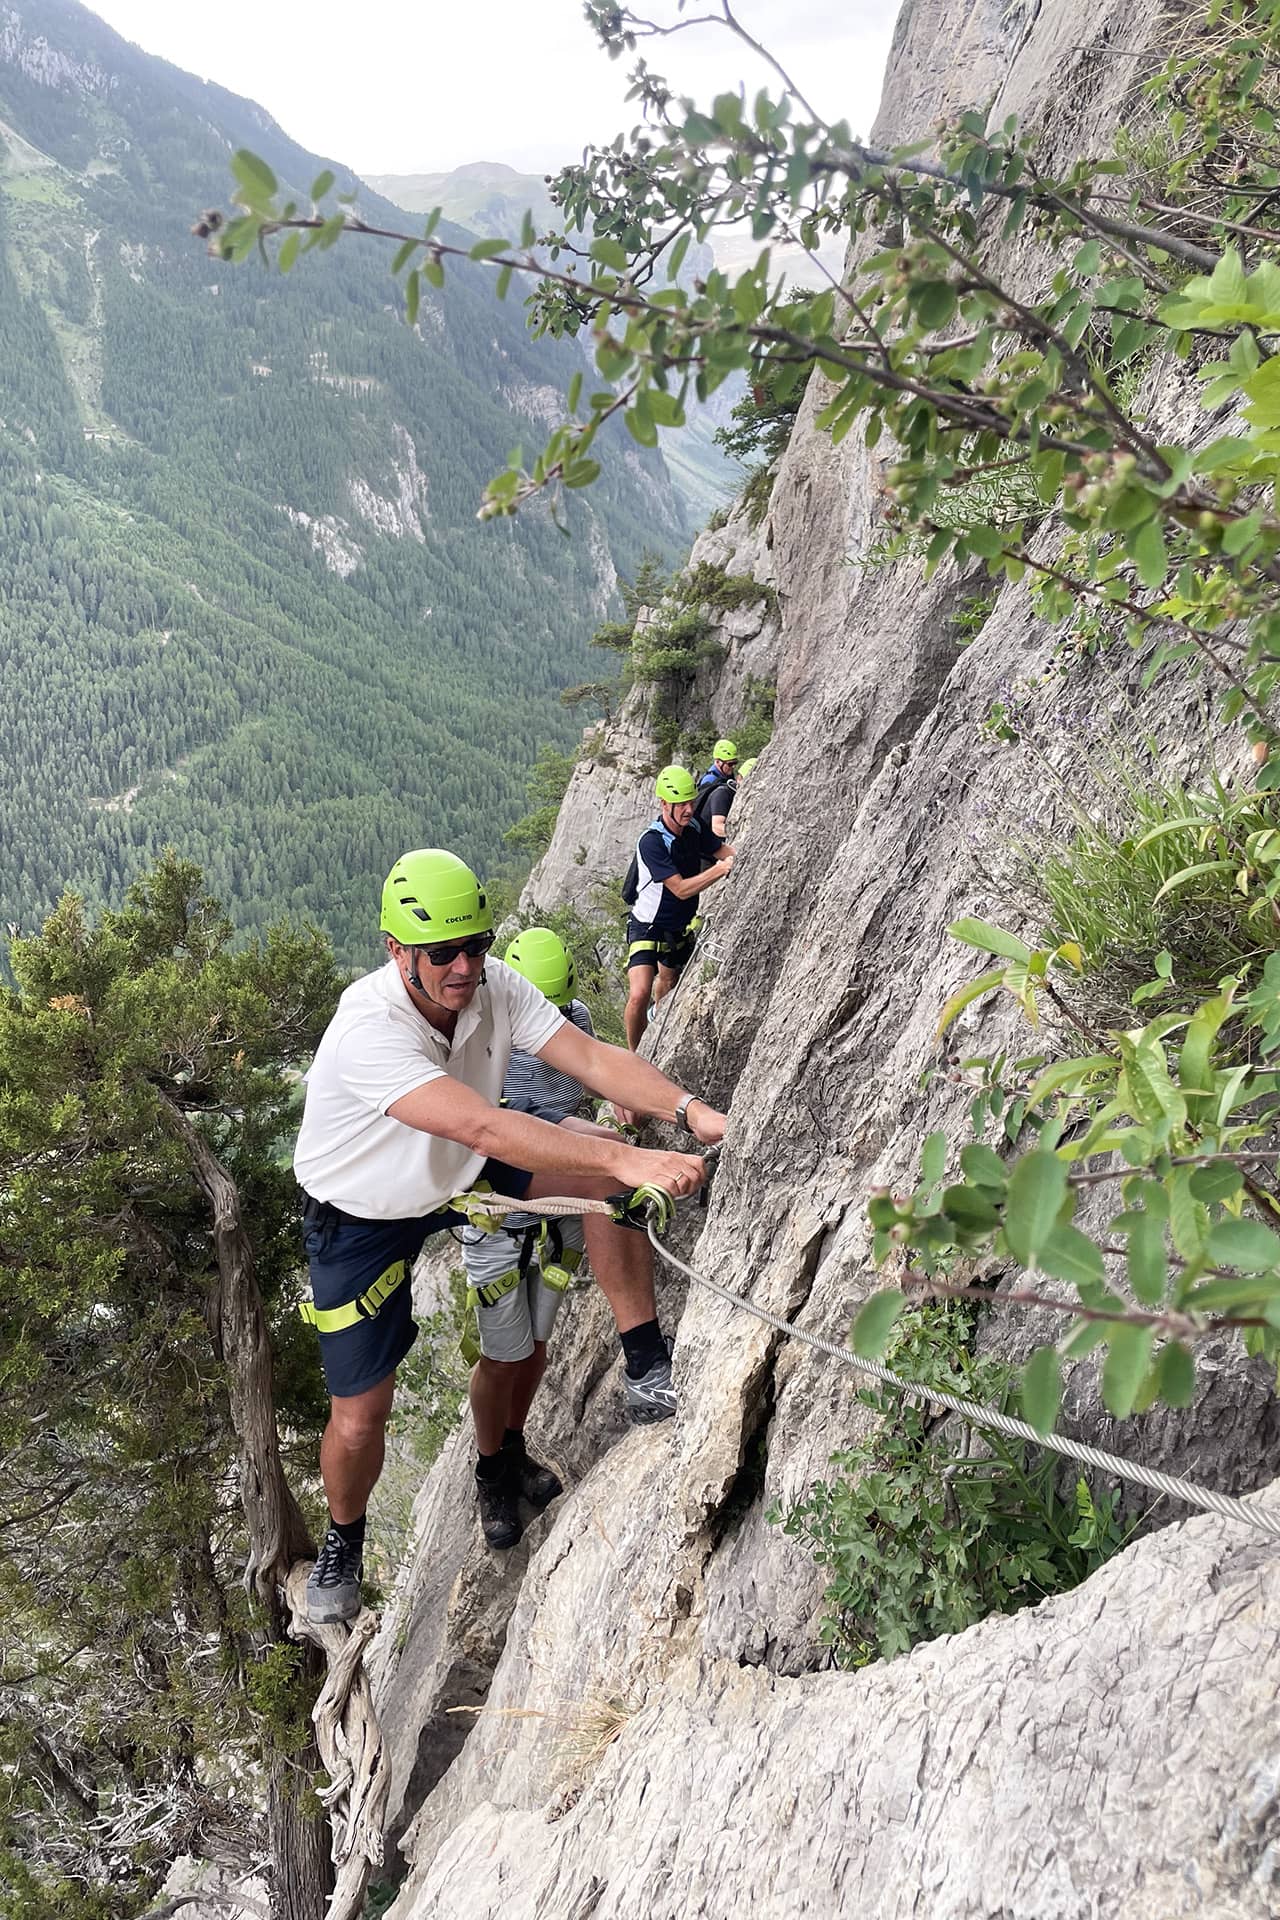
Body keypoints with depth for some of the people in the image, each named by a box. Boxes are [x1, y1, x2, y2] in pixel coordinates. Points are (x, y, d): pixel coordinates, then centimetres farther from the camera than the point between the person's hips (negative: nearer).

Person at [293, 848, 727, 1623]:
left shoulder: (495, 986, -18)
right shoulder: (368, 1031, -37)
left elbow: (591, 1056, -24)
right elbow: (484, 1126, -48)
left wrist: (688, 1109, -40)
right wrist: (625, 1159, -54)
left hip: (461, 1178, 5)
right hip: (363, 1222, -5)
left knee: (609, 1166, -17)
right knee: (359, 1420, -2)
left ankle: (648, 1368, -6)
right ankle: (344, 1543, 33)